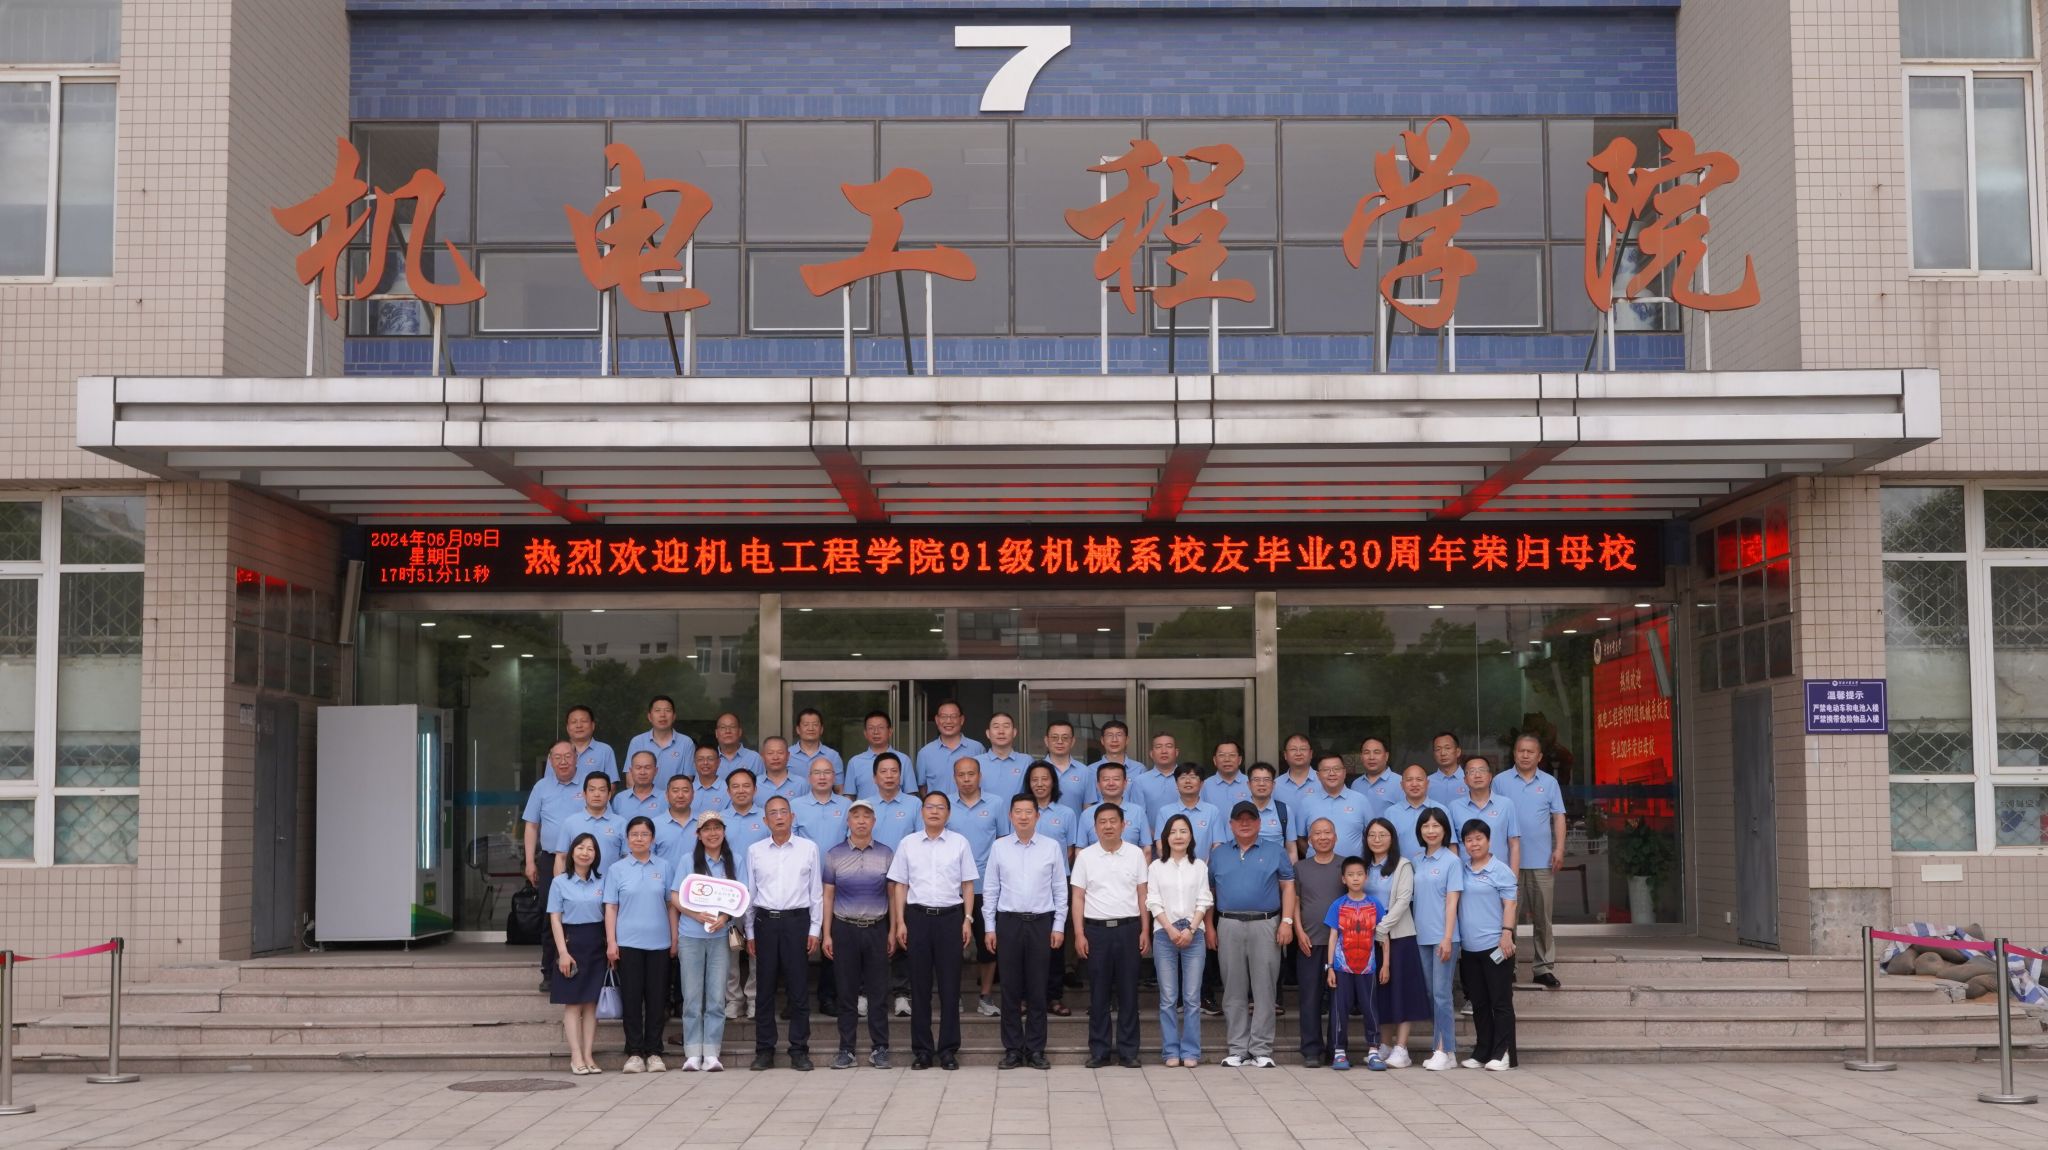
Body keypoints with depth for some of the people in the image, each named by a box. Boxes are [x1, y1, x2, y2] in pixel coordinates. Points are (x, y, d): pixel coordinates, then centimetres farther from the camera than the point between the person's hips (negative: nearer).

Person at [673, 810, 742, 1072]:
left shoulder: (735, 862, 8)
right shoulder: (689, 861, 5)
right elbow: (676, 898, 1)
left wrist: (724, 917, -15)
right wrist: (698, 915, -16)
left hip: (721, 935, 1)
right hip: (691, 935, -1)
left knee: (716, 997, 0)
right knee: (692, 997, 0)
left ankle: (711, 1054, 2)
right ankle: (692, 1054, 3)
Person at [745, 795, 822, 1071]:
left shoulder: (808, 848, 5)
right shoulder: (755, 851, 8)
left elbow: (817, 891, 6)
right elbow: (749, 892, 11)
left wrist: (815, 928, 1)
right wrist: (750, 932, 8)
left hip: (797, 921, -1)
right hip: (765, 921, 1)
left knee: (798, 989, 0)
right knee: (764, 988, 3)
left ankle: (799, 1050, 6)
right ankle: (764, 1050, 10)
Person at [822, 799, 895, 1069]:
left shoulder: (886, 854, 5)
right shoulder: (835, 854, 4)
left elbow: (893, 894, 7)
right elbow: (828, 895, 5)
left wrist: (893, 931, 1)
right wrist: (827, 934, 0)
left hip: (876, 928, 0)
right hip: (844, 928, 0)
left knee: (877, 992, 2)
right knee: (846, 993, 3)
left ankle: (879, 1049, 8)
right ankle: (846, 1049, 9)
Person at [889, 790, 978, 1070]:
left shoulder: (960, 843, 4)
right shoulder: (908, 844, 6)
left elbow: (968, 884, 6)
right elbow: (900, 885, 8)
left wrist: (967, 920, -1)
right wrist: (900, 922, 1)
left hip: (950, 916, -1)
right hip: (917, 916, 1)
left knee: (950, 986, 1)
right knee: (919, 985, 4)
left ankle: (948, 1049, 7)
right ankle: (921, 1049, 10)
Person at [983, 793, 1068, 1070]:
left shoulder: (1052, 847, 2)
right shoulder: (999, 847, 3)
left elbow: (1060, 889, 4)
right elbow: (990, 889, 5)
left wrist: (1059, 926, 0)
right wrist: (989, 927, 2)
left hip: (1041, 923, 0)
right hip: (1008, 922, 0)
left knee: (1037, 989, 3)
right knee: (1010, 989, 4)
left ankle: (1035, 1050, 11)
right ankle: (1012, 1049, 11)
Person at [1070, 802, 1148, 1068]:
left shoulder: (1135, 854, 5)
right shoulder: (1085, 856, 3)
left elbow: (1142, 895, 6)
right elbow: (1078, 897, 3)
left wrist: (1145, 930, 0)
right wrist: (1079, 934, -4)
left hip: (1128, 927, 0)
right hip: (1096, 929, 0)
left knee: (1128, 991, 3)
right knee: (1098, 993, 3)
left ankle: (1128, 1050, 10)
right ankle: (1099, 1051, 9)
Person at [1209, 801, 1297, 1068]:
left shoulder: (1275, 853, 9)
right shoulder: (1218, 855, 14)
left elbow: (1288, 887, 6)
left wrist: (1287, 921, -5)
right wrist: (1209, 927, 6)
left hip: (1265, 926, -1)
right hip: (1229, 926, 2)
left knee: (1264, 989, -3)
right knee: (1234, 991, 3)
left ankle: (1261, 1049, 0)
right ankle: (1237, 1049, 8)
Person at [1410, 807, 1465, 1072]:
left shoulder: (1451, 861, -4)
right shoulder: (1417, 861, 11)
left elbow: (1452, 901, -8)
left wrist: (1447, 938, -13)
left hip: (1443, 937, -6)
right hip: (1422, 937, 6)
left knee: (1441, 993, -7)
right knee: (1431, 995, 9)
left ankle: (1446, 1052, -4)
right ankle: (1438, 1048, 15)